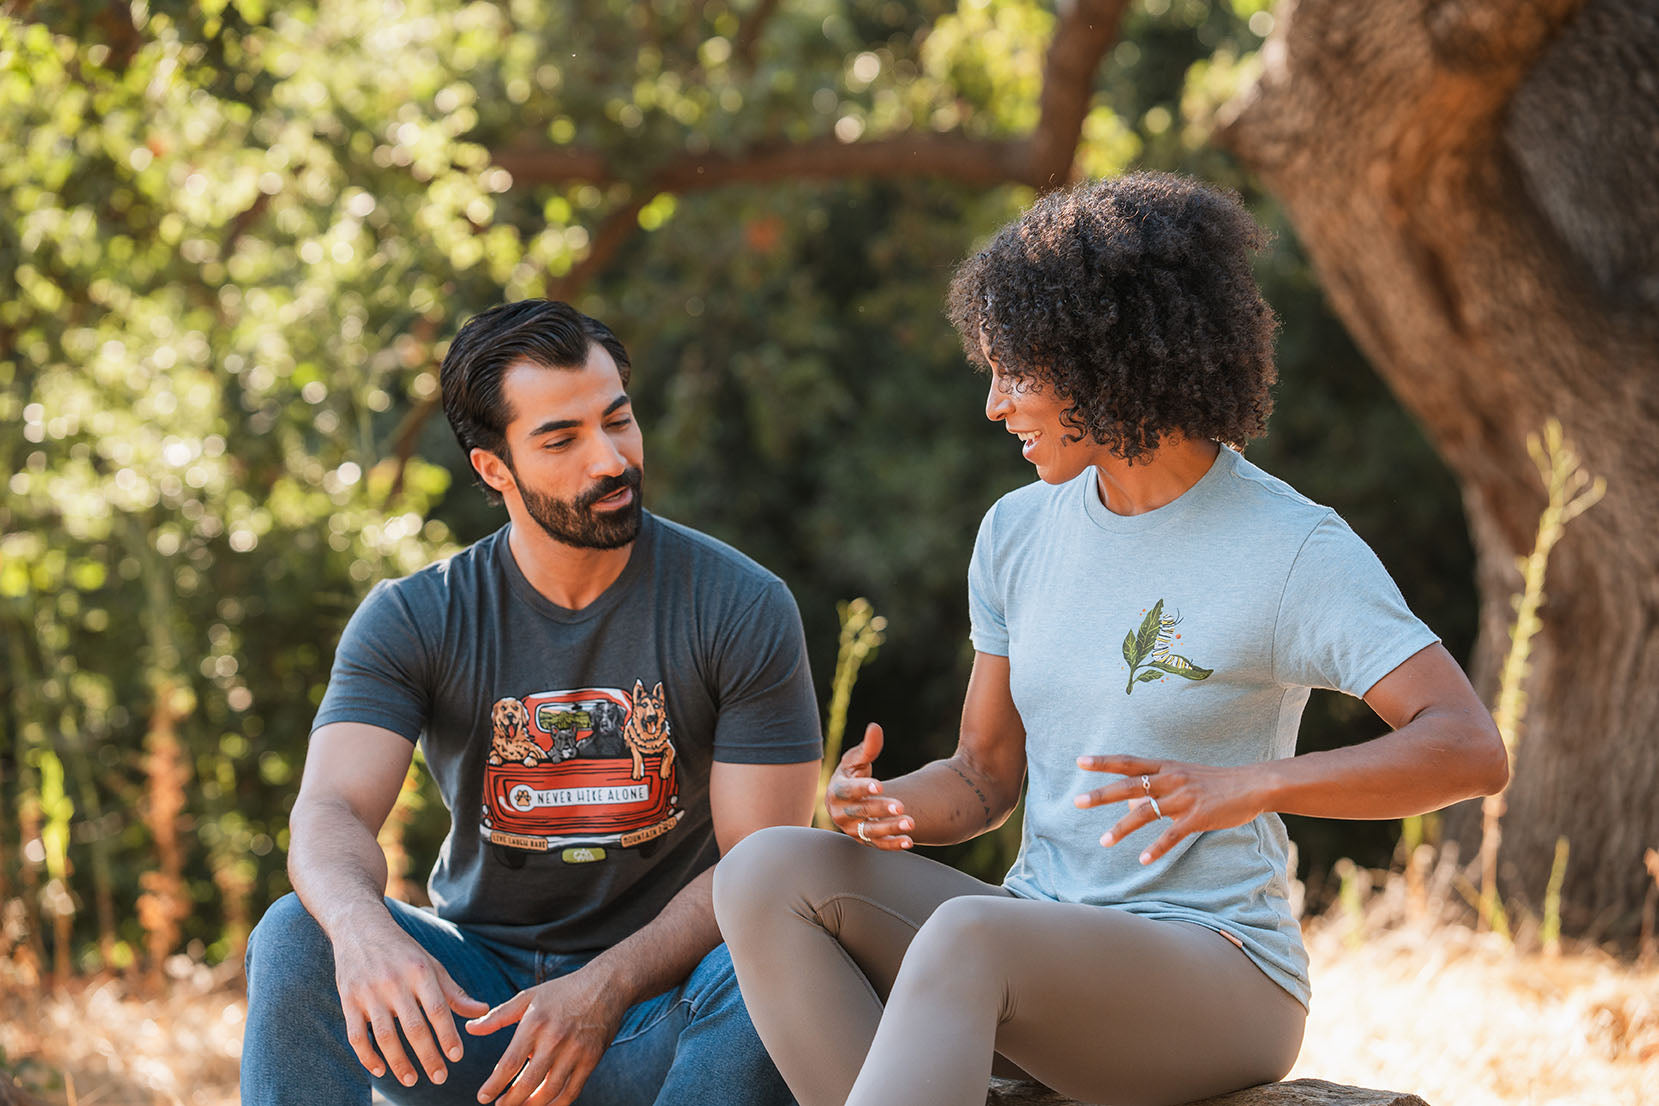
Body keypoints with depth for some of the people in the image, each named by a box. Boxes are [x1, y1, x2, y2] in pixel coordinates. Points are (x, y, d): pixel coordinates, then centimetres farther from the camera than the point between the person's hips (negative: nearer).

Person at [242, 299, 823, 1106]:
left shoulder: (741, 608, -7)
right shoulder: (411, 620, -3)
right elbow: (331, 812, -17)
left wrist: (604, 989, -28)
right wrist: (362, 927, -43)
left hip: (653, 1009, -2)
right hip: (473, 995, 2)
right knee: (296, 936, -25)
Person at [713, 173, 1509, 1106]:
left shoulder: (1295, 551, -10)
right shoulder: (1020, 532, 9)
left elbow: (1473, 750, -20)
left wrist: (1248, 785, -34)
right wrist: (888, 807, -10)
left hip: (1218, 979, -6)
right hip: (1044, 948, 7)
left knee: (968, 937, -37)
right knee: (770, 873, -18)